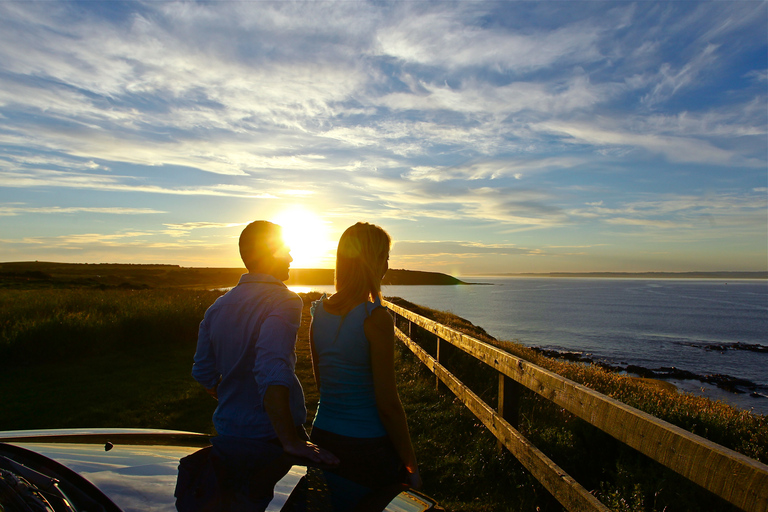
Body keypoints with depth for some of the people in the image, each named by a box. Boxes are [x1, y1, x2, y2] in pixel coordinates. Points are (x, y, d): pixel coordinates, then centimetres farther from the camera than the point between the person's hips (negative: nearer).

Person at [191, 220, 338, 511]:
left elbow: (203, 373, 11)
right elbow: (273, 371, -34)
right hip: (269, 440, -7)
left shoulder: (218, 306, 5)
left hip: (226, 434, 7)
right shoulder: (283, 301, -20)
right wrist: (291, 441, -32)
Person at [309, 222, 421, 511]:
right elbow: (388, 404, -18)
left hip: (323, 435, 7)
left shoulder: (318, 311, 0)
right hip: (368, 446, -6)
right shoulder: (375, 318, -21)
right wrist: (411, 467, -7)